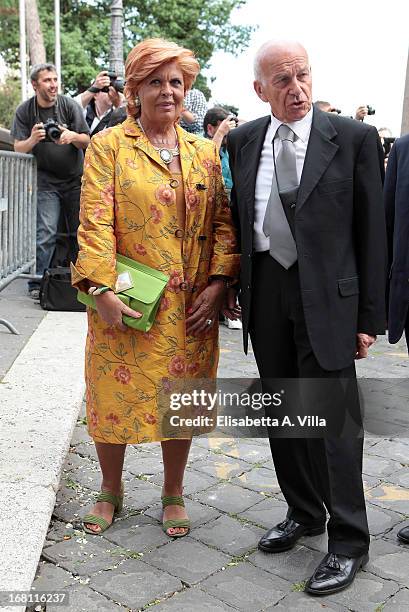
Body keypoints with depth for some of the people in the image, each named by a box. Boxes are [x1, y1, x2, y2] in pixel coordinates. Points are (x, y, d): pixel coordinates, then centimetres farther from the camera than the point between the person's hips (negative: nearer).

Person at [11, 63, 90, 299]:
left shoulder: (69, 105, -4)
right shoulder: (25, 111, -2)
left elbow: (86, 141, -1)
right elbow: (18, 149, -4)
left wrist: (73, 136, -23)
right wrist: (33, 140, -25)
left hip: (75, 177, 1)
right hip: (46, 180, -1)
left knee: (81, 231, 4)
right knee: (46, 233, -9)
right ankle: (37, 283, -1)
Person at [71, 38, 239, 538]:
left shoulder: (204, 152, 10)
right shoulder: (108, 145, 0)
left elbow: (223, 221, 6)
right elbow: (95, 220, -9)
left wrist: (217, 284, -6)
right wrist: (102, 289, -19)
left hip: (189, 304, 3)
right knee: (115, 394, 8)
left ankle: (173, 493, 31)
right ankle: (110, 490, 32)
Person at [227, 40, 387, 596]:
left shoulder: (353, 138, -4)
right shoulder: (243, 142, 7)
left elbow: (372, 231, -3)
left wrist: (370, 317, -6)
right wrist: (235, 287, 8)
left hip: (326, 297, -4)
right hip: (265, 293, 5)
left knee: (333, 420, -1)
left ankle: (348, 541, 16)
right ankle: (303, 513, 35)